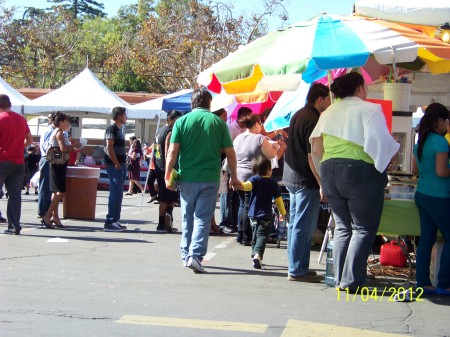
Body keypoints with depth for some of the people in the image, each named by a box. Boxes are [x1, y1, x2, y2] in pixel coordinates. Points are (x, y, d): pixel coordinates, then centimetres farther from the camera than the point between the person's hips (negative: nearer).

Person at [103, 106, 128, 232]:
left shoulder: (120, 130, 19)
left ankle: (115, 221, 15)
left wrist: (124, 164, 15)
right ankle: (110, 222, -12)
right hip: (114, 166, -10)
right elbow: (109, 147, -17)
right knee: (115, 194, -12)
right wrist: (116, 164, -19)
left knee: (117, 194, 11)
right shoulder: (112, 129, -9)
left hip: (120, 166, 10)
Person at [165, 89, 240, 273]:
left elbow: (172, 151, -6)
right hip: (210, 178, -1)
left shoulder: (182, 121, 1)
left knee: (188, 218, 14)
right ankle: (195, 255, -15)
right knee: (202, 218, -1)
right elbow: (230, 153, 3)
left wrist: (168, 175, 1)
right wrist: (234, 177, 14)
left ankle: (186, 255, 21)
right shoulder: (218, 123, 2)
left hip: (187, 178, 1)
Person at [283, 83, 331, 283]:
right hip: (305, 179, -10)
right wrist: (322, 184, -21)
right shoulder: (312, 120, -16)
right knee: (303, 227, -6)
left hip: (291, 175, 10)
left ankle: (296, 267, 21)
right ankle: (298, 270, -4)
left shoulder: (298, 115, 14)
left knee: (295, 224, 14)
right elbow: (312, 156, -21)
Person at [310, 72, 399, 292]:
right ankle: (351, 281, -8)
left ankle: (340, 280, 12)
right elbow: (379, 140, -18)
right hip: (360, 171, -6)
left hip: (329, 172, 6)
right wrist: (393, 156, -2)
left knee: (343, 227, 14)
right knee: (363, 228, -1)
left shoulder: (328, 113, 15)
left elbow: (316, 148, 13)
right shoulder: (369, 109, -4)